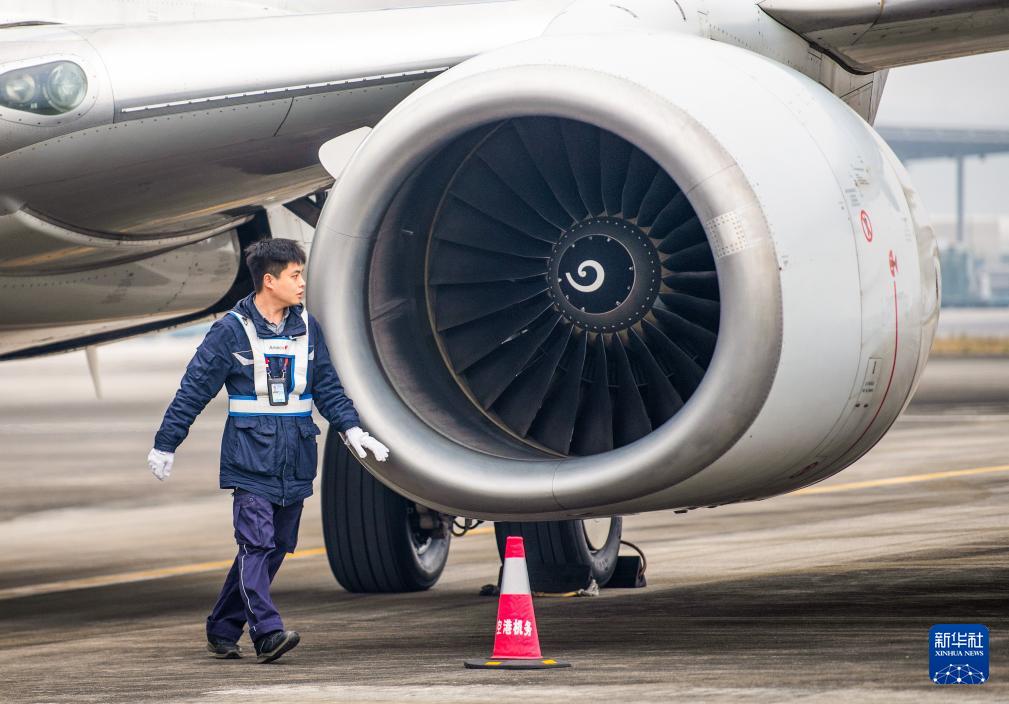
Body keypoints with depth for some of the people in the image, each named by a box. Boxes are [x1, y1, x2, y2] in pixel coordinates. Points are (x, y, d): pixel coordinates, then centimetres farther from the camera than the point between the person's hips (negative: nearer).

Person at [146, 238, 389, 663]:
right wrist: (165, 445, -1)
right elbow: (194, 390, -2)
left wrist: (350, 429, 1)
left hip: (294, 462, 5)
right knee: (256, 544, -16)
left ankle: (222, 630, 18)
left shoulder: (307, 329, 10)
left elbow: (328, 388, 16)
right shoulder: (232, 330, -5)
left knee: (273, 549, 8)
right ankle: (268, 633, -21)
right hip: (251, 458, -5)